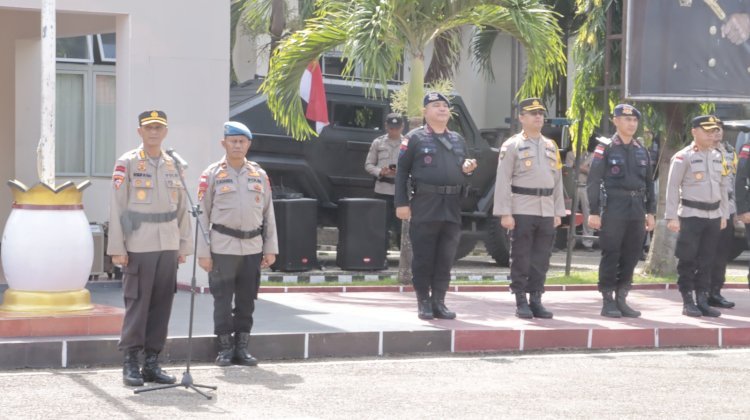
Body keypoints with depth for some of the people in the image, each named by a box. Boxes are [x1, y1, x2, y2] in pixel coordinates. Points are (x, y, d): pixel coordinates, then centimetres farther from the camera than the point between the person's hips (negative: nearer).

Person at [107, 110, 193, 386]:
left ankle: (152, 363, 13)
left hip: (168, 246, 4)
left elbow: (181, 208, 13)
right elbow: (117, 208, -4)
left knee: (162, 305, 5)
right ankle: (130, 364, 5)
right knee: (137, 304, -4)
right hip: (138, 246, -4)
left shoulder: (173, 165, 11)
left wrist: (184, 245, 9)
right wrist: (117, 248, -9)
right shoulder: (126, 164, -2)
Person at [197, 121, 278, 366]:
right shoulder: (212, 175, 0)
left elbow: (268, 213, 13)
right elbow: (202, 215, -1)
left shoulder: (259, 175, 10)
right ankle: (225, 348, 11)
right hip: (223, 247, -3)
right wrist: (203, 252, -7)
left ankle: (242, 348, 17)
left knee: (247, 300, 8)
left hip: (252, 247, 3)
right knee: (223, 300, 1)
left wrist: (271, 249, 8)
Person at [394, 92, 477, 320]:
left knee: (446, 258, 6)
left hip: (452, 207, 5)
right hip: (425, 205, -5)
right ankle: (424, 303, 7)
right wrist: (401, 203, -10)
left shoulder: (458, 139, 18)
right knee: (423, 257, -1)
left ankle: (439, 301, 14)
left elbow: (463, 170, 27)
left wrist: (468, 169, 2)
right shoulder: (415, 138, 2)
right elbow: (402, 171, -2)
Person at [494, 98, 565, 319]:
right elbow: (502, 181, -6)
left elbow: (557, 180, 17)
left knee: (541, 259, 6)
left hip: (546, 210, 5)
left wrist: (558, 212, 12)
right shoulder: (512, 145, -1)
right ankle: (521, 303, 4)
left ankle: (536, 300, 13)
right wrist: (505, 213, -13)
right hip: (522, 210, -5)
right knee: (521, 259, -2)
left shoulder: (551, 146, 16)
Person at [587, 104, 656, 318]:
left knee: (632, 256, 6)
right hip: (614, 209, -5)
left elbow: (649, 183, 18)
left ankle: (621, 298, 16)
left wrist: (650, 212, 12)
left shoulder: (642, 151, 14)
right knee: (611, 256, -2)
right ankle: (608, 301, 5)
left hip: (637, 209, 5)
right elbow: (593, 182, -5)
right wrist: (594, 212, -10)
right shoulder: (605, 149, -3)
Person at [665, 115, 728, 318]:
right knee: (687, 260, -1)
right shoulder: (683, 157, -7)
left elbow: (723, 187, 18)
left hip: (713, 216, 6)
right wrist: (672, 217, -12)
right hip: (690, 215, -6)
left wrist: (724, 214, 15)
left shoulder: (718, 156, 12)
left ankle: (702, 300, 15)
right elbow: (672, 188, -7)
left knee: (706, 261, 8)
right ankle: (687, 302, 6)